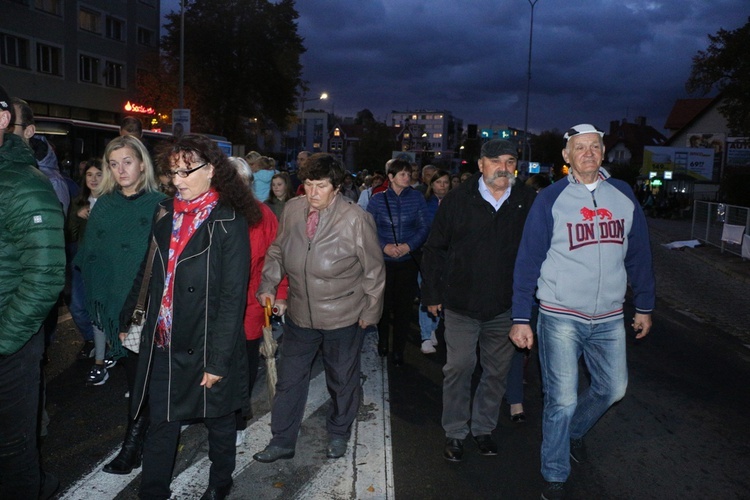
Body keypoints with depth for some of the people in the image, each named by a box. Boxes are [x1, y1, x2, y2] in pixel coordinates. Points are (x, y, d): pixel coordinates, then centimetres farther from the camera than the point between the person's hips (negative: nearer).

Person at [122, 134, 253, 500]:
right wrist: (126, 319, 10)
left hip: (207, 346, -4)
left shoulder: (228, 222, -13)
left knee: (218, 421, 15)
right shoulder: (167, 214, 5)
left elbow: (233, 296, -15)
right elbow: (152, 275, 11)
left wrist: (218, 359, -16)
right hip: (164, 344, 4)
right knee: (161, 423, 13)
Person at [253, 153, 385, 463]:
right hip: (300, 315, 4)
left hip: (344, 318, -3)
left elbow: (374, 270, -9)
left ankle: (338, 434, 41)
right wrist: (268, 286, -2)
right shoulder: (292, 210, -6)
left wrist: (369, 312, -6)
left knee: (342, 379, 16)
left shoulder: (355, 219, -18)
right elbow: (277, 251, 9)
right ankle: (282, 440, 31)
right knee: (290, 378, 12)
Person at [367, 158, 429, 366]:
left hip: (408, 260, 0)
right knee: (383, 303, 7)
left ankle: (399, 350, 18)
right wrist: (384, 246, -15)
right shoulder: (378, 199, 0)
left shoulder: (416, 197, 1)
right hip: (383, 260, 0)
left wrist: (409, 246, -14)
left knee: (403, 306, 4)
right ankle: (382, 341, 33)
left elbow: (424, 227, 0)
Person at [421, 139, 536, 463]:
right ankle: (455, 433, 22)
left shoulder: (528, 202, 0)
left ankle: (483, 428, 32)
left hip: (505, 306, 2)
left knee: (497, 370, 13)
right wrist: (432, 294, 1)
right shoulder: (458, 200, -4)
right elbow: (435, 248, 2)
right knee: (458, 368, 4)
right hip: (461, 304, -2)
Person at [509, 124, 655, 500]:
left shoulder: (623, 195, 4)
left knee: (613, 388, 15)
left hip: (609, 318, 4)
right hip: (560, 317, -4)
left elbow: (638, 254, 11)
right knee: (562, 399, 0)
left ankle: (574, 431, 45)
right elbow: (527, 262, -7)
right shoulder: (550, 199, -8)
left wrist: (644, 306, 14)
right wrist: (520, 318, -10)